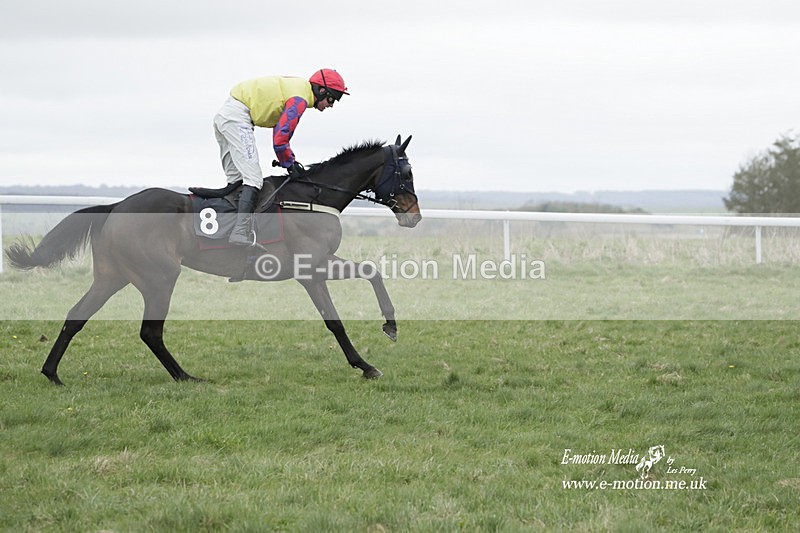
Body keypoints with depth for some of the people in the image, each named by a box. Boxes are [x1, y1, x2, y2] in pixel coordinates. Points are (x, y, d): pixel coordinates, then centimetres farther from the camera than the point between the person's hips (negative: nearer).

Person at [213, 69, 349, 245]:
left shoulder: (298, 86, 18)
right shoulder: (300, 99, -14)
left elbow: (280, 128, 25)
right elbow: (279, 139, -18)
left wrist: (292, 161, 20)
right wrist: (289, 165, -3)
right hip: (238, 118, -11)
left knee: (236, 179, 14)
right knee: (253, 178, -15)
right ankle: (240, 232, -26)